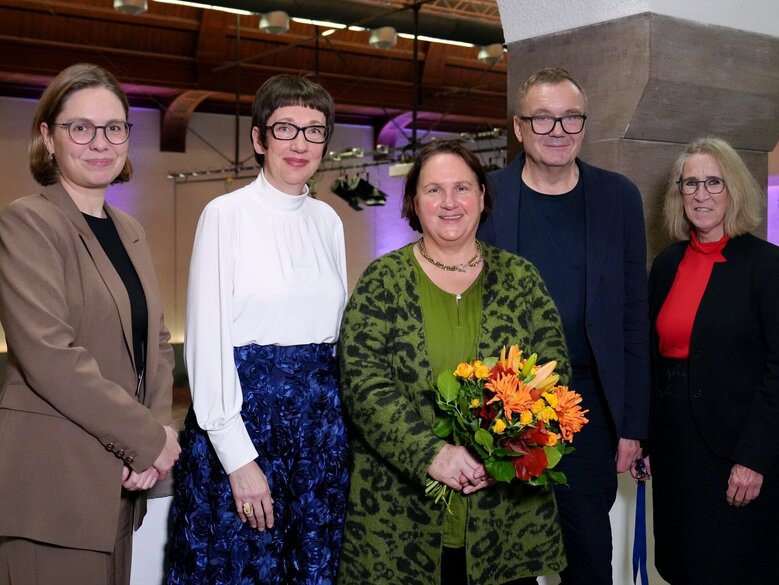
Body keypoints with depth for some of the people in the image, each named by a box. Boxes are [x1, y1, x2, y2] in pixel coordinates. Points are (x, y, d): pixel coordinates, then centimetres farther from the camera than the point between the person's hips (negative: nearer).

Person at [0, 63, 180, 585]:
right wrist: (149, 439, -14)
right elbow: (49, 356, -18)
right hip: (54, 484, -7)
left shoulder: (130, 231, 14)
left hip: (120, 481, 7)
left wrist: (158, 434, -5)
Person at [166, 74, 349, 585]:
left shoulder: (328, 221, 9)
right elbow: (207, 339, -11)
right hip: (244, 412, -5)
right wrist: (239, 457, -14)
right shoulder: (227, 214, -7)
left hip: (322, 420, 5)